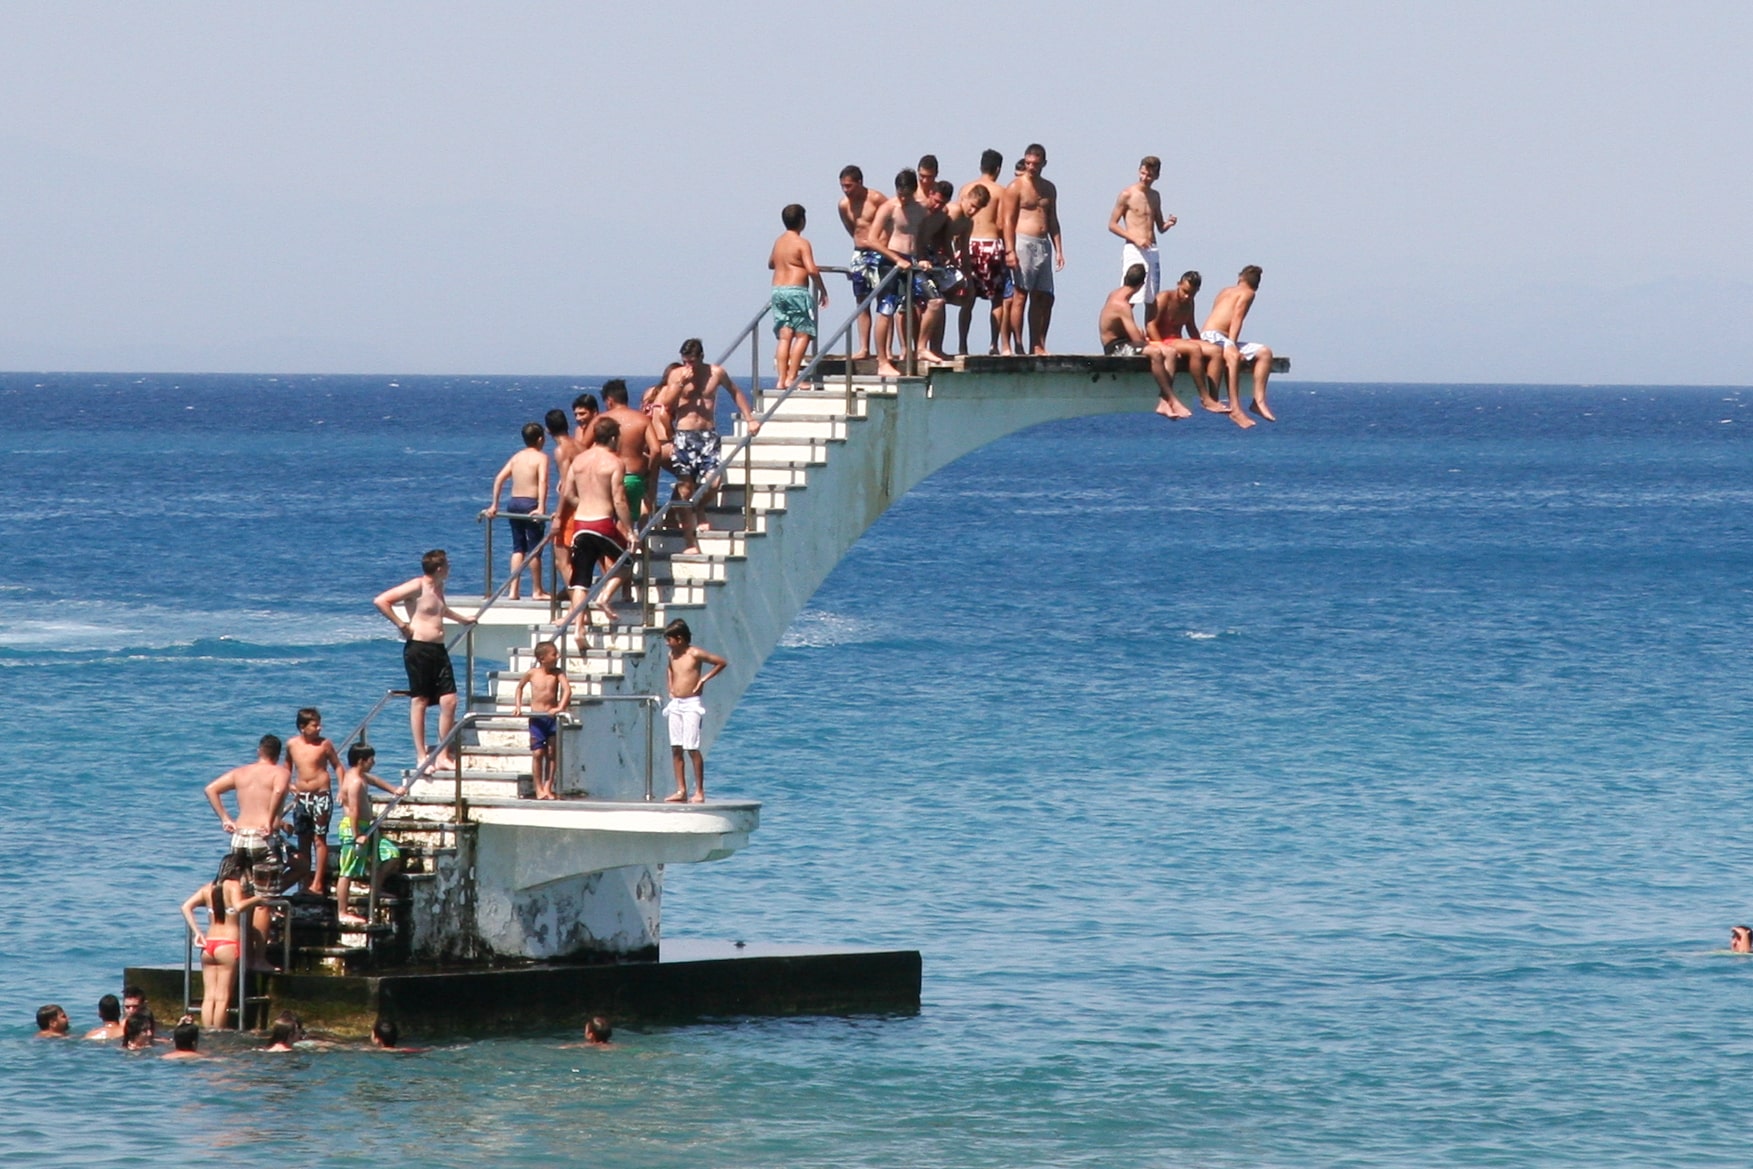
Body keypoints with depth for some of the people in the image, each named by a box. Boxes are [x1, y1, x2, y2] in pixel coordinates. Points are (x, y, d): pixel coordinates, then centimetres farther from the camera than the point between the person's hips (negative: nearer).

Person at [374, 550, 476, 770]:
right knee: (419, 701, -2)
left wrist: (461, 619, 50)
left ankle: (443, 755, 6)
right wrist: (401, 624, -15)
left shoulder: (438, 587, 16)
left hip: (438, 649, 8)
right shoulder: (416, 587, -11)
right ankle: (422, 757, 1)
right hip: (418, 648, -8)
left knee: (449, 701, 1)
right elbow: (381, 601, -18)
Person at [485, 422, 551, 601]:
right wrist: (541, 508, -23)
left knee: (518, 547, 12)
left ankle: (513, 590, 8)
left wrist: (494, 505, 11)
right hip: (530, 504, -6)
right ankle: (537, 591, 11)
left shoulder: (516, 457, 12)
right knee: (534, 549, 4)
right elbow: (542, 482, -18)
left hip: (514, 503, 6)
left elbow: (499, 478, 8)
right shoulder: (541, 457, -5)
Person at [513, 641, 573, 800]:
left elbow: (567, 689, -14)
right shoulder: (532, 673, -3)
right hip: (536, 718, -1)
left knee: (551, 753, 4)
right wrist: (517, 706, 6)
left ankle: (548, 787, 12)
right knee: (538, 753, -3)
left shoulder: (558, 673, -3)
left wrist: (560, 707, -28)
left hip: (552, 716, 1)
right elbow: (520, 687, 14)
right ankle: (539, 789, 6)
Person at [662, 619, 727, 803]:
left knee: (692, 748, -9)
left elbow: (721, 662, -5)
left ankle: (699, 792, -5)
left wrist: (704, 678, -9)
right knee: (675, 748, 4)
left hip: (691, 704, -7)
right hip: (675, 704, 7)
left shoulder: (695, 654, -9)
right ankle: (681, 790, 9)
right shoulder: (672, 655, 11)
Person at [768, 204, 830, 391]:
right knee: (803, 334, -4)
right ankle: (791, 377, -12)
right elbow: (812, 270, -16)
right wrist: (822, 290, -6)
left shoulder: (779, 241, 13)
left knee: (784, 337, 6)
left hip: (778, 290, 7)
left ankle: (782, 378, 1)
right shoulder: (801, 243, -9)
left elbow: (770, 263, 29)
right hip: (796, 291, -7)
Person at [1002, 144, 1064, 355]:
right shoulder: (1016, 187, -2)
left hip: (1044, 245, 6)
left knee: (1045, 298, 5)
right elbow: (1008, 221, -6)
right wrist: (1009, 250, -15)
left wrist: (1059, 250, 12)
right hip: (1023, 243, -6)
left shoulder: (1049, 189, 17)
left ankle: (1038, 346, 9)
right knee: (1020, 296, -7)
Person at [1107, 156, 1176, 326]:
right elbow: (1112, 224, -4)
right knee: (1129, 301, -12)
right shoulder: (1128, 195, -3)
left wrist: (1168, 224, -2)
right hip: (1133, 250, -6)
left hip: (1152, 250, 6)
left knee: (1153, 302, 7)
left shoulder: (1155, 197, 15)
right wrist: (1135, 239, -14)